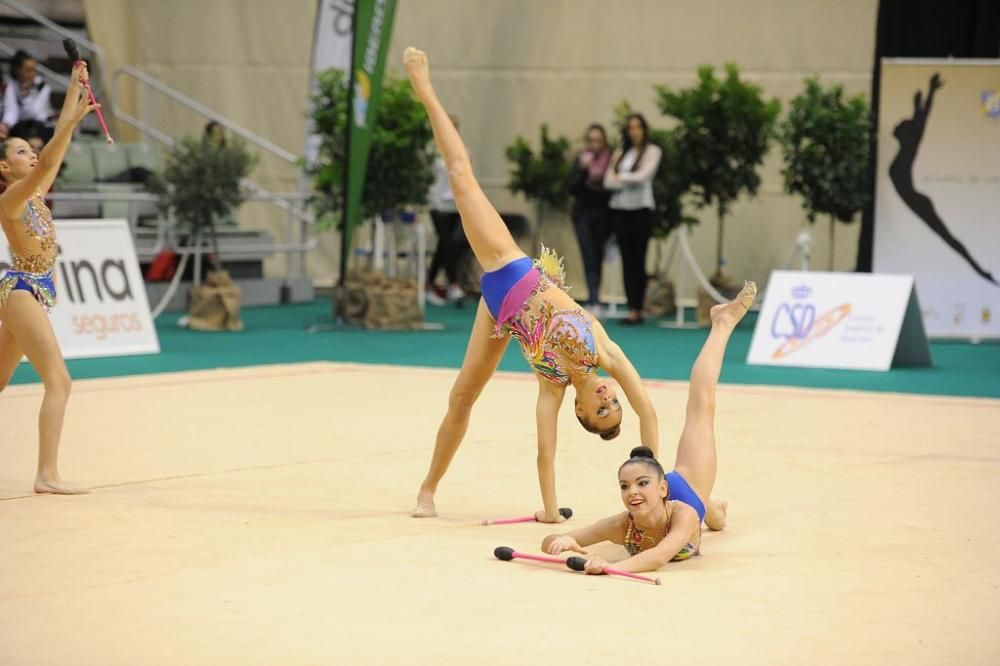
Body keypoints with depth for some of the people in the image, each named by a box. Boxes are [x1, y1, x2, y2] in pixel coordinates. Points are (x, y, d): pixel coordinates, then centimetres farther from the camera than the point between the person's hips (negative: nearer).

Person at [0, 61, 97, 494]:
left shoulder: (37, 193, 10)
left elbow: (57, 150, 9)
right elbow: (46, 163, -28)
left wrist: (75, 89, 6)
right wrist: (73, 120, -33)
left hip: (37, 291, 10)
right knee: (58, 380, -17)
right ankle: (47, 475, -21)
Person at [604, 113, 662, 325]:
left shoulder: (652, 151, 2)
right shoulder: (620, 152, 13)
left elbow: (642, 176, -11)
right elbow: (608, 181, 5)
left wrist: (620, 177, 2)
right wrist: (630, 181, -9)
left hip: (641, 209, -4)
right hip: (620, 209, 4)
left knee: (638, 260, -4)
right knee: (627, 260, 2)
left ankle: (637, 310, -3)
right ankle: (631, 308, 3)